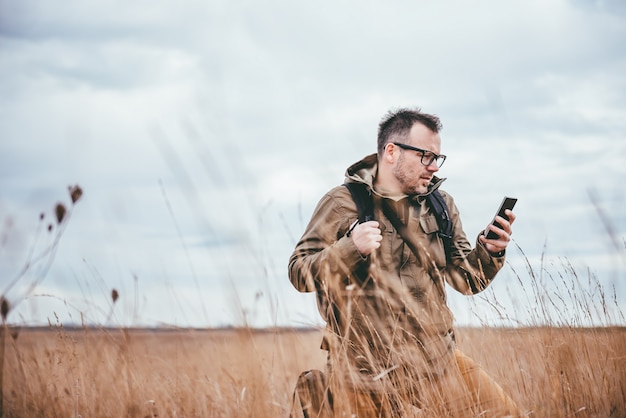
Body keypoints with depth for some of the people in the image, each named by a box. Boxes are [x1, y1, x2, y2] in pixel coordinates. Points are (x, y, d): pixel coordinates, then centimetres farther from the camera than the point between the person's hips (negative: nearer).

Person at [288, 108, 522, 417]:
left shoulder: (440, 205, 9)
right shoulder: (342, 203, -5)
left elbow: (466, 280, 10)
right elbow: (298, 274, -8)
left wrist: (488, 251, -10)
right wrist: (350, 248, -25)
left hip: (439, 362, 5)